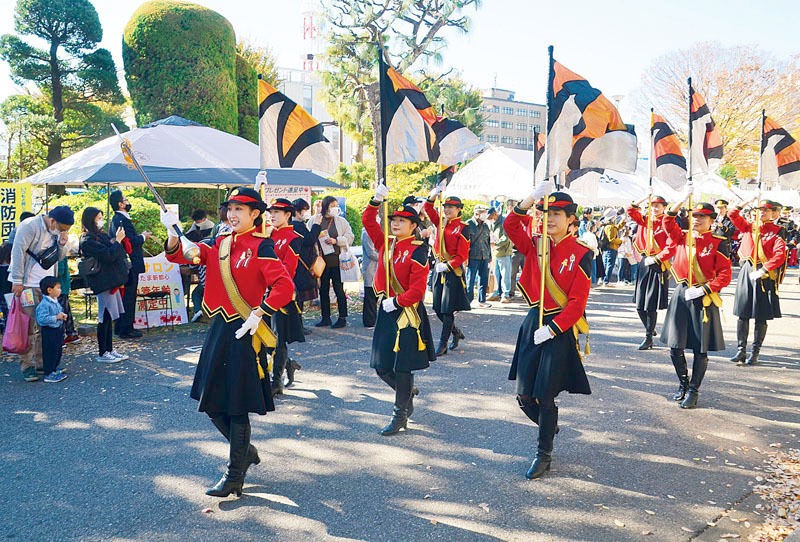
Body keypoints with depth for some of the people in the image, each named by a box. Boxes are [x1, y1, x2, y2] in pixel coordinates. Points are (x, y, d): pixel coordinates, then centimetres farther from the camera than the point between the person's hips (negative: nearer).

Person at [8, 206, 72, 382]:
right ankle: (27, 366, 0)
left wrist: (62, 245, -4)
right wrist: (18, 281, -18)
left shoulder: (57, 231, 10)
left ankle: (42, 363, 17)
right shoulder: (30, 226, -13)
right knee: (29, 326, -6)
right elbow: (18, 252, -16)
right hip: (27, 284, -7)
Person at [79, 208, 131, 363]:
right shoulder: (88, 240, -14)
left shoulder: (100, 235, 16)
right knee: (105, 317, -5)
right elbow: (108, 255, -22)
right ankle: (102, 353, 3)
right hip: (103, 282, -9)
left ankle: (109, 349, 19)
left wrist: (117, 240, 4)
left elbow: (112, 251, 21)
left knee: (109, 317, 12)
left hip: (111, 280, 9)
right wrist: (118, 241, -11)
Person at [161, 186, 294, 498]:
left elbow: (284, 286, -20)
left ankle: (235, 477, 13)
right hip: (219, 330, 7)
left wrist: (258, 315, -25)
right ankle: (246, 452, 35)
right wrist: (172, 233, -11)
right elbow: (180, 255, 7)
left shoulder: (261, 246, -10)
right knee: (212, 404, 13)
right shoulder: (222, 244, 11)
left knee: (237, 407, 0)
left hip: (244, 332, -7)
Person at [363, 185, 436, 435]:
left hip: (407, 312, -6)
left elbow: (418, 288, -15)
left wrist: (396, 301, -16)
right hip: (386, 310, 6)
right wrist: (376, 201, -3)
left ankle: (400, 415, 13)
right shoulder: (386, 243, 7)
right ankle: (408, 391, 37)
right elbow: (368, 221, 9)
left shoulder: (417, 250, -10)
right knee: (381, 366, 10)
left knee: (402, 366, 0)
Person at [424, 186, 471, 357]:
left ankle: (443, 344, 5)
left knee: (447, 309, -3)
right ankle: (456, 332, 31)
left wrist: (447, 266, -18)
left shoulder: (463, 228, -7)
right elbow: (428, 208, 1)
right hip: (439, 268, 6)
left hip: (453, 270, -6)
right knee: (438, 308, 9)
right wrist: (434, 195, -16)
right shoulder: (441, 222, 9)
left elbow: (462, 256, -10)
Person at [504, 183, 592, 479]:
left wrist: (551, 329, -18)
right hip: (532, 323, 5)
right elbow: (511, 225, -9)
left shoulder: (581, 254, -9)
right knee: (524, 395, 7)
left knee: (544, 397, -1)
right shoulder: (536, 246, 5)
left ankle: (544, 455, 19)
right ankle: (550, 425, 38)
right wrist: (532, 198, -19)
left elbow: (577, 304, -12)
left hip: (560, 329, -4)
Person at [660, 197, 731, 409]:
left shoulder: (719, 243, -3)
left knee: (701, 349, 2)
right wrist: (684, 199, -14)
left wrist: (703, 290, -18)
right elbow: (668, 221, -7)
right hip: (681, 295, 3)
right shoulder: (683, 237, 7)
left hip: (703, 298, -3)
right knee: (675, 346, 3)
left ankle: (693, 391, 16)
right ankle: (683, 383, 26)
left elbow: (724, 276, -7)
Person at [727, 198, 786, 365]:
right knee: (742, 314, 3)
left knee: (761, 317, 3)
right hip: (747, 272, 3)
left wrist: (762, 270, -24)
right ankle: (741, 350, 10)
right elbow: (732, 214, 9)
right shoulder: (749, 227, 9)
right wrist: (749, 201, 4)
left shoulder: (777, 232, -3)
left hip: (765, 275, -3)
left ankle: (755, 353, 11)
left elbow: (779, 256, -15)